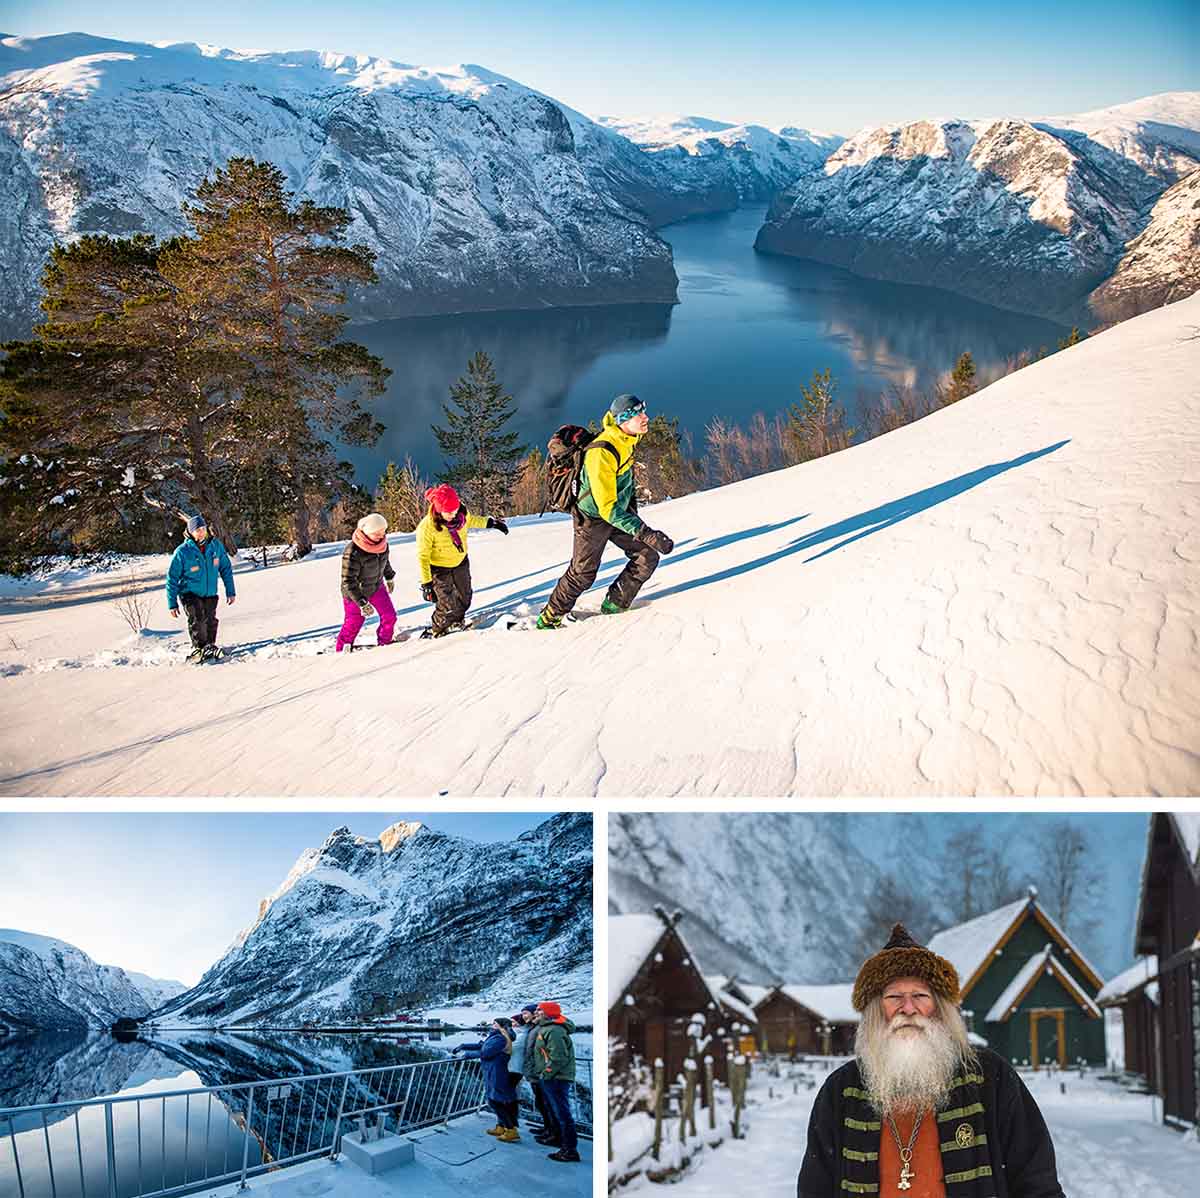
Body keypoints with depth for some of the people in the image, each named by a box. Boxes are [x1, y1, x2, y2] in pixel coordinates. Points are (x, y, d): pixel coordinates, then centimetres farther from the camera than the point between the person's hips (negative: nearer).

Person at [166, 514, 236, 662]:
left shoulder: (215, 545, -4)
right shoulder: (182, 552, -14)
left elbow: (226, 568, 8)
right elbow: (172, 579, -8)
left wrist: (230, 591, 6)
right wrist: (172, 604, -8)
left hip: (210, 594, 4)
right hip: (190, 593, -4)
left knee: (211, 621, 0)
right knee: (198, 619, -21)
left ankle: (210, 646, 22)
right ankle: (198, 648, -6)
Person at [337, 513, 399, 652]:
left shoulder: (382, 543, -14)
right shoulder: (352, 553, -34)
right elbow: (348, 581, -29)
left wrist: (390, 577, 23)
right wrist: (362, 603, -30)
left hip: (377, 586, 6)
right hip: (355, 592, -6)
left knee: (389, 616, 4)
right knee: (354, 622, 5)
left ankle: (385, 643, 27)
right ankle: (342, 649, 26)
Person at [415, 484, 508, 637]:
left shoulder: (461, 512, -19)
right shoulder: (427, 527, -32)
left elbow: (470, 520, 9)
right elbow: (423, 557, -23)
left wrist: (490, 522, 16)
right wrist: (426, 583, -23)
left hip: (461, 562, 6)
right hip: (440, 569, -6)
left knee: (464, 599, 20)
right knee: (448, 607, -6)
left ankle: (457, 623, 48)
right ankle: (437, 631, 21)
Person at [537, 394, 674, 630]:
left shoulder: (626, 440, -9)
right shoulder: (600, 454, -36)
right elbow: (608, 508, -40)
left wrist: (632, 505, 26)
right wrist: (646, 533, -45)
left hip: (619, 511, 7)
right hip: (593, 519, -7)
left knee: (648, 556, -2)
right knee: (582, 575, 5)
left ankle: (614, 605, 11)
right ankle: (549, 618, 25)